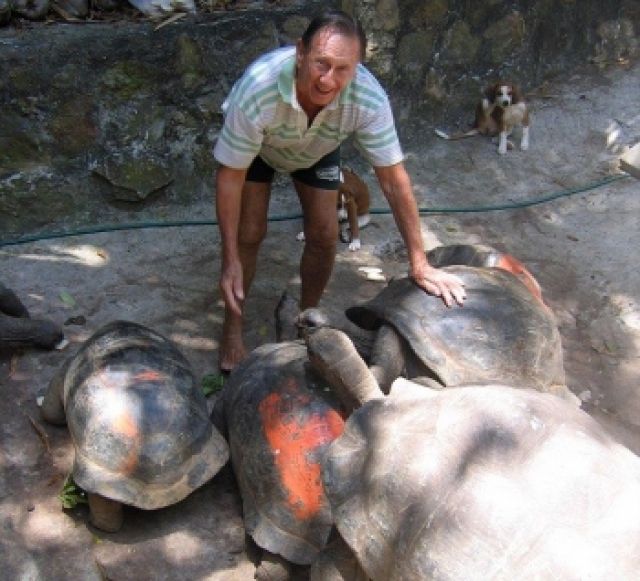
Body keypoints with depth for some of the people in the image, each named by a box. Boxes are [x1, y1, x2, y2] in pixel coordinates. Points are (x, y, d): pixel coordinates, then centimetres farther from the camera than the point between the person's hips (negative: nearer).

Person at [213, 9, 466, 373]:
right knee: (249, 234, -10)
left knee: (324, 236, -5)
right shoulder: (257, 90, -43)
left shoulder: (369, 100, -38)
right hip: (258, 146, -2)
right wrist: (231, 261, -31)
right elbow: (231, 176, -32)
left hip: (318, 148, 2)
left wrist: (419, 264, -29)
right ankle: (233, 328, 11)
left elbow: (393, 178, -29)